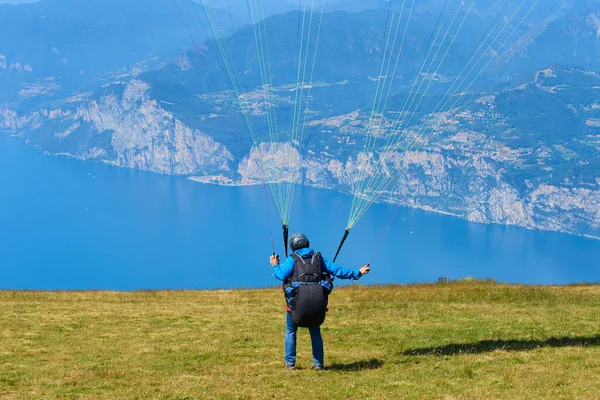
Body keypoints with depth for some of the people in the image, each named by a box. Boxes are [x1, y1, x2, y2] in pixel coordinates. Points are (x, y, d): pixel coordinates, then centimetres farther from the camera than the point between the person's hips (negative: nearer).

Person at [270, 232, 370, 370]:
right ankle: (318, 363, 15)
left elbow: (282, 275, -15)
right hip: (316, 303, 2)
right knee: (315, 332, 18)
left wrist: (275, 266, 5)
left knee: (290, 331, 16)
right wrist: (357, 272, 16)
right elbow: (337, 270, 7)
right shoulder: (318, 257, 7)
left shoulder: (292, 259, -2)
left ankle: (290, 363, 15)